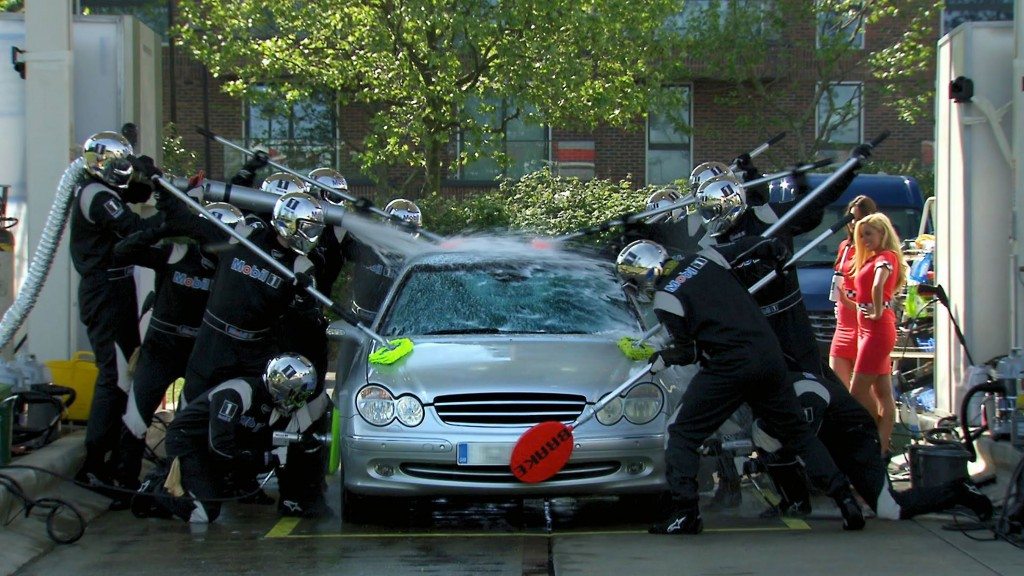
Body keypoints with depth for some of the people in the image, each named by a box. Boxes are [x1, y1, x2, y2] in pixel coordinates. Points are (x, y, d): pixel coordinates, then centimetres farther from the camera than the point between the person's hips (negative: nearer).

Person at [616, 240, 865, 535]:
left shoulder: (665, 298, -5)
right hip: (770, 353, 6)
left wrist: (664, 359, 17)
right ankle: (844, 497, 14)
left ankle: (685, 512, -1)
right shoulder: (706, 257, 9)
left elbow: (689, 352, 0)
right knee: (796, 431, 18)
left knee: (684, 435, 6)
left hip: (730, 365, -6)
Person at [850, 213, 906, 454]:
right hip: (867, 329, 10)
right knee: (883, 393, 6)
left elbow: (878, 285, -31)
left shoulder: (886, 256, -12)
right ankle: (882, 449, 7)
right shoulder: (871, 259, 18)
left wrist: (878, 312, -21)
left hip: (878, 329, -10)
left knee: (858, 391, -9)